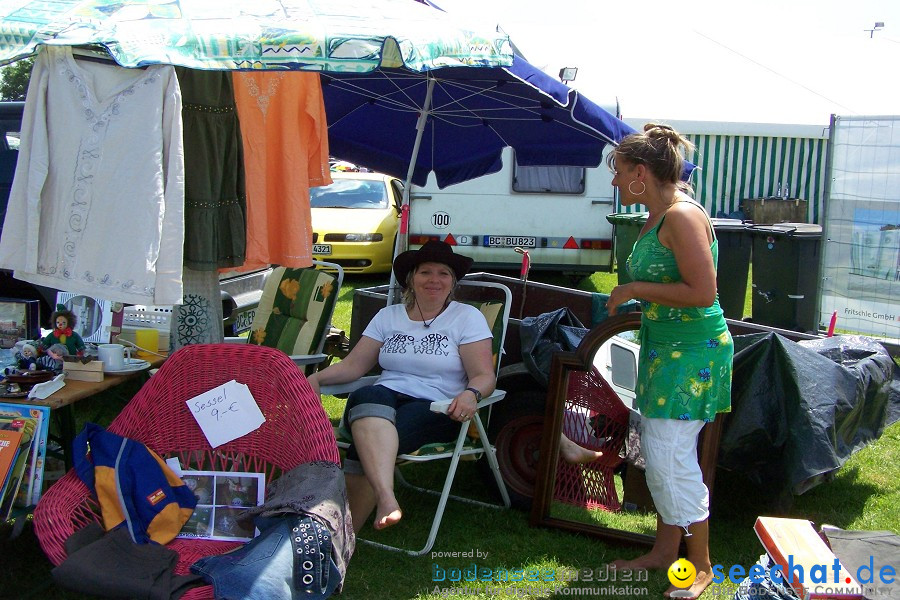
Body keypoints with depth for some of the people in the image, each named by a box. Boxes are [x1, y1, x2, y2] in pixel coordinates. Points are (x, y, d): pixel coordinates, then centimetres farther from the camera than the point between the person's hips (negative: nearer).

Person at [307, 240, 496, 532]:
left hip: (436, 407, -3)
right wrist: (316, 378, -7)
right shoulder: (388, 316, 20)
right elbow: (354, 364, 13)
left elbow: (484, 375, 0)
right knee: (368, 397, -37)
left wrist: (470, 394, -24)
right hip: (382, 401, 3)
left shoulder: (467, 317, 10)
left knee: (367, 445, -32)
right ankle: (386, 498, -56)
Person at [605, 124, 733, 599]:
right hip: (662, 348, 10)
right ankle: (665, 551, 28)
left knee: (671, 457, -7)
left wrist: (635, 289, -18)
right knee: (658, 454, 14)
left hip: (691, 352, -10)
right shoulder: (655, 220, 12)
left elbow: (702, 292, -25)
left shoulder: (683, 216, -18)